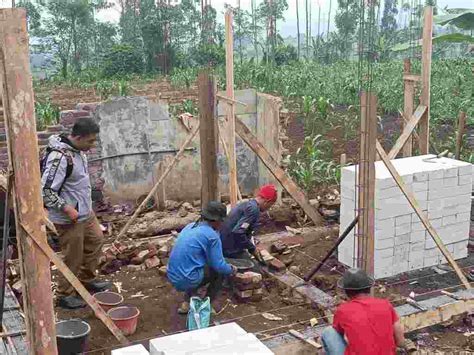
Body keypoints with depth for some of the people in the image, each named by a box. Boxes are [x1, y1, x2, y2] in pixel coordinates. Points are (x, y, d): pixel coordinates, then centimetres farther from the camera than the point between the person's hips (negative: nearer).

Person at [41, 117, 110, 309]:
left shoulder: (77, 150, 1)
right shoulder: (59, 157, -28)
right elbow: (45, 190, -28)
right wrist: (66, 208, -25)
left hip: (85, 211, 10)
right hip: (69, 218, -9)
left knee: (96, 240, 22)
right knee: (73, 257, 3)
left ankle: (87, 280, 40)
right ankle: (65, 296, 22)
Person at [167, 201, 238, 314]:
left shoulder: (190, 226, 11)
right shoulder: (212, 236, -12)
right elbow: (218, 265, -9)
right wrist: (231, 269, 14)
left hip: (173, 278, 7)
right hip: (187, 280, -7)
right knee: (220, 271, 13)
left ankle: (187, 303, 20)